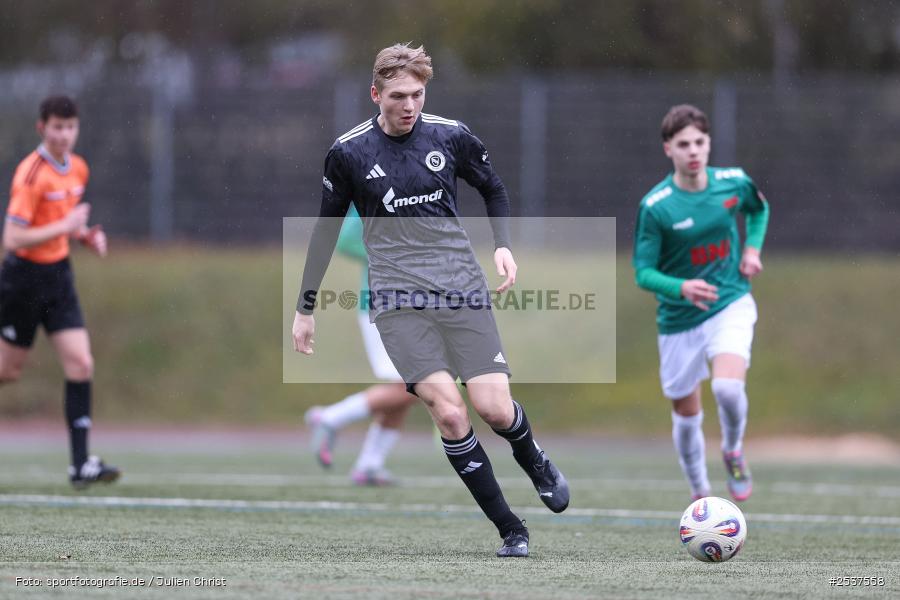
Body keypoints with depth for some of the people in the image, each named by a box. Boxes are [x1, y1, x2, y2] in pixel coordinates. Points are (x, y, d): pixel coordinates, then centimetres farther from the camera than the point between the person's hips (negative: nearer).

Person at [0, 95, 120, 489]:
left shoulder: (77, 169, 6)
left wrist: (86, 235, 3)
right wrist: (65, 227, -25)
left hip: (58, 276, 6)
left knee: (81, 365, -6)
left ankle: (80, 464, -8)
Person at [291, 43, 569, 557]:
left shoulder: (450, 136, 2)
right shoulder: (349, 153, 0)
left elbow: (494, 188, 20)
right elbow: (327, 230, 12)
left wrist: (504, 245, 4)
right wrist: (306, 308, 15)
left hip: (461, 288, 1)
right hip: (398, 298, -1)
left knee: (495, 409, -9)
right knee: (448, 411, -18)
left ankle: (537, 463, 29)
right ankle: (511, 531, -8)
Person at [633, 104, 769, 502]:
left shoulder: (733, 183, -7)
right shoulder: (655, 206, -16)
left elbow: (758, 209, 18)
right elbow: (643, 272, -14)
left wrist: (752, 248, 2)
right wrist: (681, 288, -32)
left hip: (731, 305, 0)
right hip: (678, 320, 0)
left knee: (728, 386, -26)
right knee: (686, 416, 9)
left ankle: (733, 451, 6)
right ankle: (699, 494, 33)